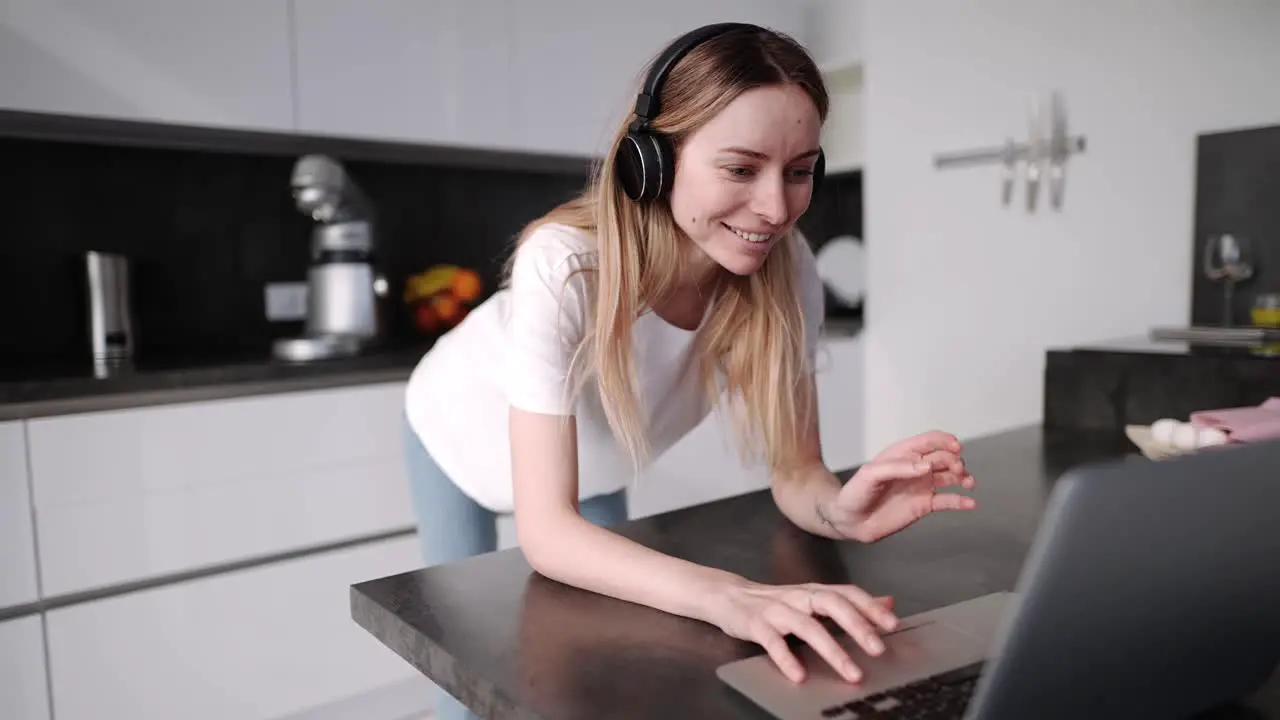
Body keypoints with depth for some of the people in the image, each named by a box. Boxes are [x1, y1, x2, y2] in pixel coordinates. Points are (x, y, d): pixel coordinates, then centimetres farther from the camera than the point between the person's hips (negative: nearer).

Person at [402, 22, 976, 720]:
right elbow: (547, 531, -43)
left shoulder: (785, 269, -29)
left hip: (595, 464, 3)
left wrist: (842, 510, -45)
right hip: (461, 438, -3)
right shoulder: (564, 268, -41)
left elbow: (795, 472, -22)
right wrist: (726, 595, -58)